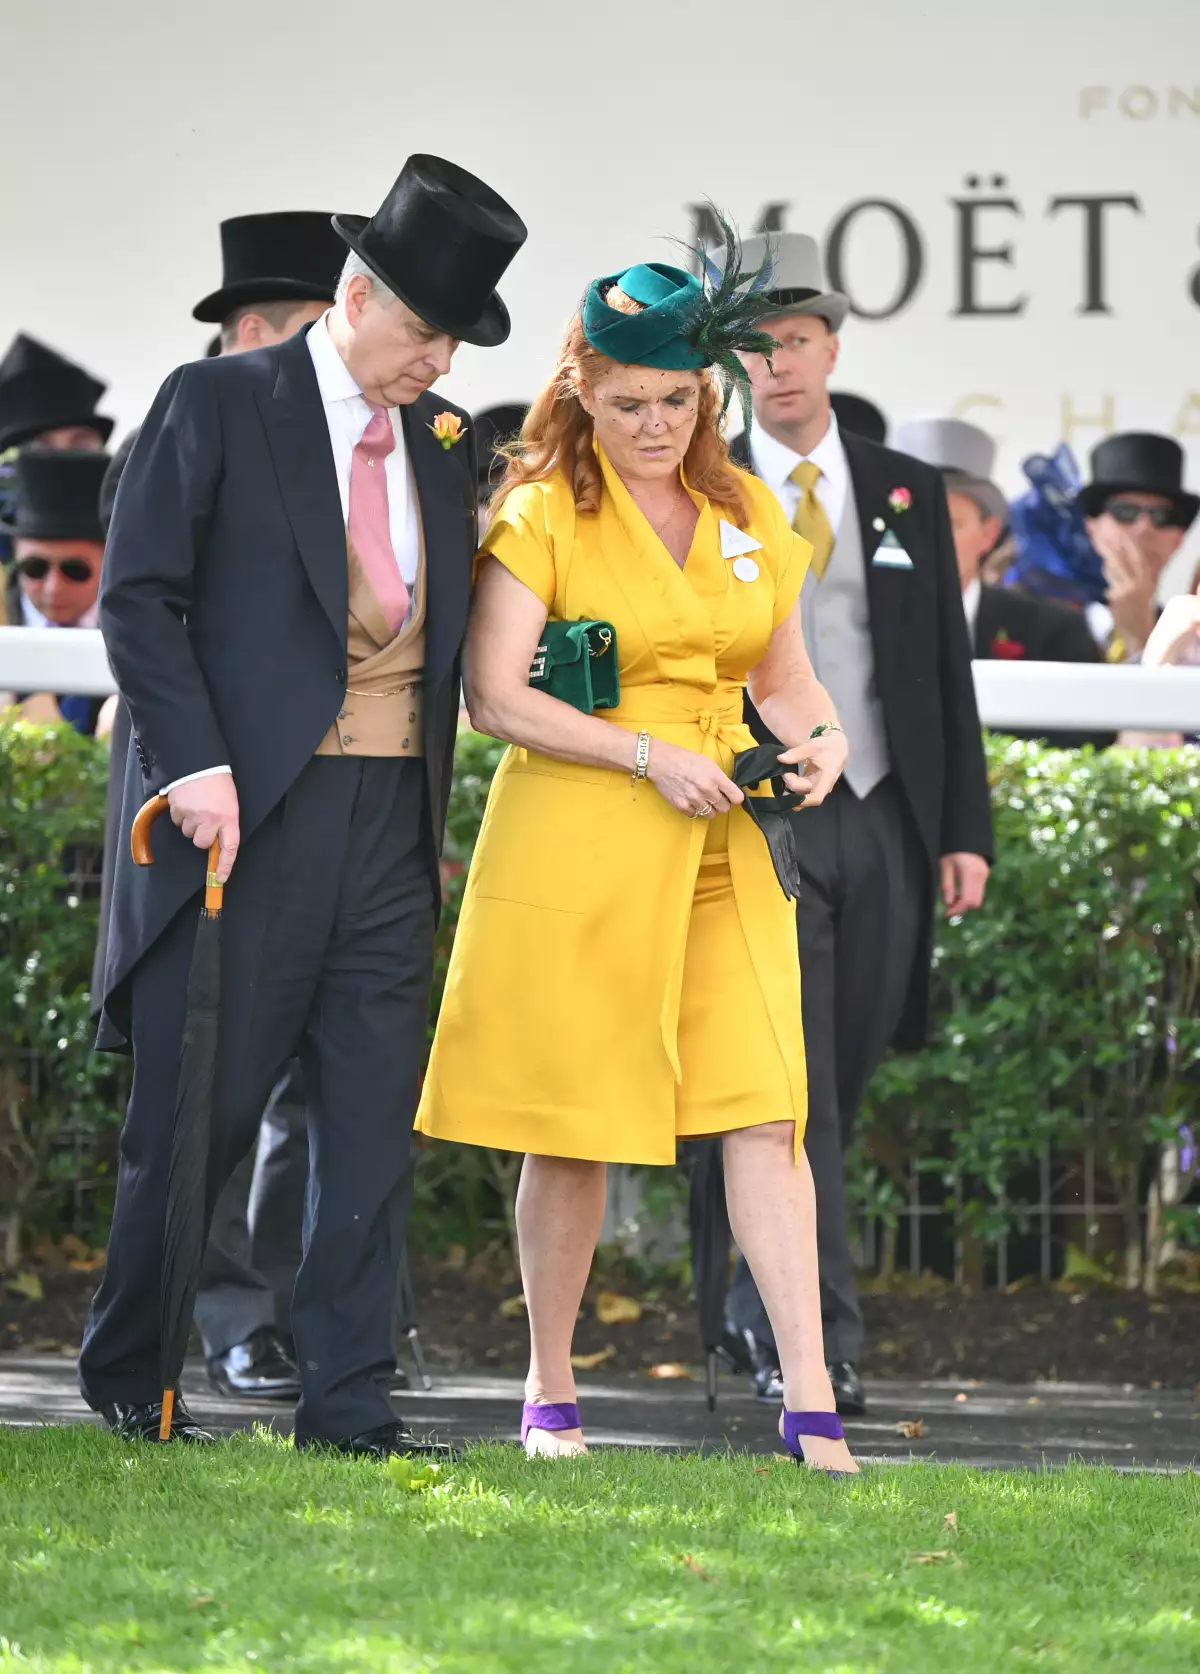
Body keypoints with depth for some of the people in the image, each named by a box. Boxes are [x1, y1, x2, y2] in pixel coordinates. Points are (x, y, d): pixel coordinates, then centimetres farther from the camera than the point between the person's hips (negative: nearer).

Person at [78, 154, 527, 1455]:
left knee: (373, 1122, 1)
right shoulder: (216, 405, -2)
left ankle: (347, 1404, 4)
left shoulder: (443, 442, 14)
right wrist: (194, 762, -16)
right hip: (246, 812, -5)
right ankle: (126, 1374, 17)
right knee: (196, 1112, 0)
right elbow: (138, 597, -6)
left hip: (390, 821, 5)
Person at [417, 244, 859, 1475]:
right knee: (572, 1127, 2)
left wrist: (821, 739, -4)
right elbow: (494, 695, -10)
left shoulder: (747, 514, 11)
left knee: (764, 1108, -7)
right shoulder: (542, 514, -3)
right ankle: (550, 1393, 17)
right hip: (576, 850, -3)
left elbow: (784, 677, 19)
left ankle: (810, 1407, -10)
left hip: (723, 852, 3)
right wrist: (648, 754, -17)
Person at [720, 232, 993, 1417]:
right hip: (762, 824, -3)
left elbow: (946, 670, 11)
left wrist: (965, 830, 4)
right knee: (792, 1092, -10)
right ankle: (815, 1342, -13)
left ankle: (760, 1302, 26)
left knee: (842, 1085, 9)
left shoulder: (906, 493, 11)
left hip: (885, 826, 4)